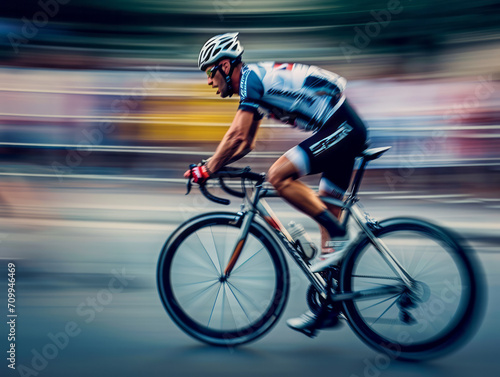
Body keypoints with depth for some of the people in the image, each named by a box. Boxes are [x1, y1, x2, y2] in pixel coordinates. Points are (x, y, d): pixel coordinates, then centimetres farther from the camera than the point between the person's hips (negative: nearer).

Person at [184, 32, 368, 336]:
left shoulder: (251, 76, -11)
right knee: (325, 212, 9)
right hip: (347, 131, 10)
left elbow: (237, 135, -19)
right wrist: (213, 164, 15)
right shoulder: (257, 82, 19)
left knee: (279, 175, -20)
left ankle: (339, 232, -10)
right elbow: (246, 144, 23)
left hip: (342, 128, -10)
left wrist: (208, 169, -11)